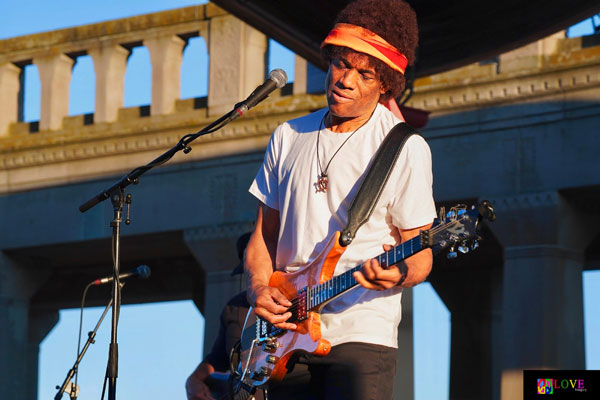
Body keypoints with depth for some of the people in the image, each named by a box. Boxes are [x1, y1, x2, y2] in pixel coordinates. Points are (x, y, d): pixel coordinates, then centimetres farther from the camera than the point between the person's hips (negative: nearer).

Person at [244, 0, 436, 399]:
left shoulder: (405, 148, -3)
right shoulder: (289, 137, 12)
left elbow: (420, 256, -2)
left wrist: (399, 275, -23)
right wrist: (259, 287, -1)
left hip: (361, 336, -4)